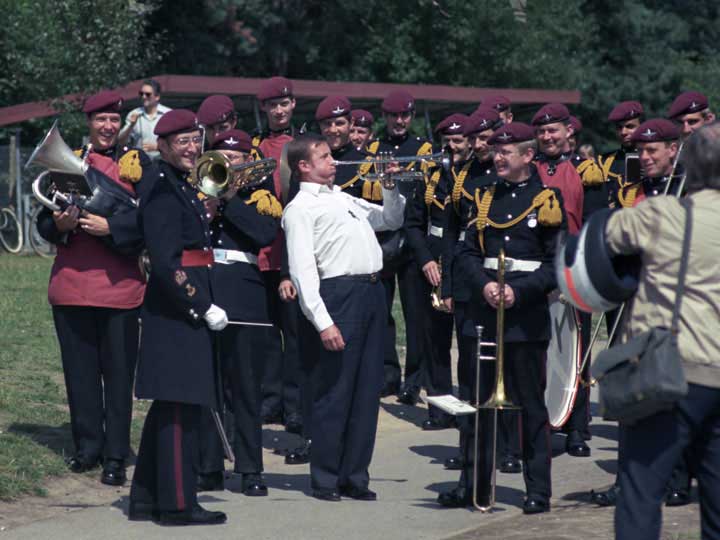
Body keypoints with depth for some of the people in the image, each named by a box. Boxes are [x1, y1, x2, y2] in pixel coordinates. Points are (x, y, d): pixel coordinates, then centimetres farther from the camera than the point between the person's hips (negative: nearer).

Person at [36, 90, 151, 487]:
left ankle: (115, 456, 3)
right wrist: (58, 224, -11)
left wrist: (109, 227, -20)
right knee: (80, 371, 6)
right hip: (71, 285, 3)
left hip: (120, 285, -3)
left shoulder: (137, 162, 5)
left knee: (118, 372, -1)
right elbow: (44, 222, 12)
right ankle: (87, 447, 16)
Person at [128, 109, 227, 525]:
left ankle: (147, 498, 19)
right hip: (177, 308, -10)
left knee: (169, 407, 13)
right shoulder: (162, 192, -13)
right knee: (182, 406, -6)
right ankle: (178, 503, -2)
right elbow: (165, 262, -20)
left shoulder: (185, 188, 17)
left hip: (190, 306, 10)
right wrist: (203, 307, -19)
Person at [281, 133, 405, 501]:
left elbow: (392, 219, 33)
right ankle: (325, 479, 5)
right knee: (333, 391, -3)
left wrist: (391, 187, 14)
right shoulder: (300, 208, -4)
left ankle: (355, 475, 16)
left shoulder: (344, 199, 22)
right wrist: (322, 322, -20)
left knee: (367, 390, 9)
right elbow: (303, 270, -12)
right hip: (338, 295, -8)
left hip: (372, 293, 8)